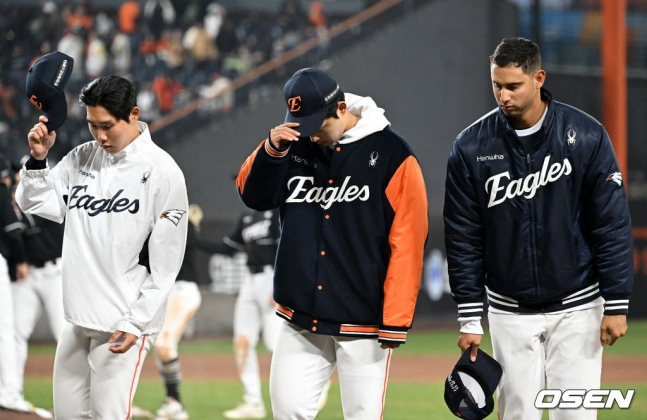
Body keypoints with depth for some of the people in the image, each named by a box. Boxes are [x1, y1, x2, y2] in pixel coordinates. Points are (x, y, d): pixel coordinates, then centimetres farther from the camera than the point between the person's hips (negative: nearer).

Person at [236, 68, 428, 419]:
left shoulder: (392, 155, -9)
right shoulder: (296, 147, 8)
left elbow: (407, 243, -12)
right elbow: (253, 195, 8)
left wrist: (396, 320, -16)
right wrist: (271, 150, -12)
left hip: (363, 322, -5)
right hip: (301, 319, 5)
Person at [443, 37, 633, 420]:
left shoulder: (586, 136, -9)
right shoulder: (472, 147, -5)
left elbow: (613, 226, -6)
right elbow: (464, 239, 0)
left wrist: (617, 304, -9)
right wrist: (470, 319, -1)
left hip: (576, 306, -1)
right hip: (510, 312, 2)